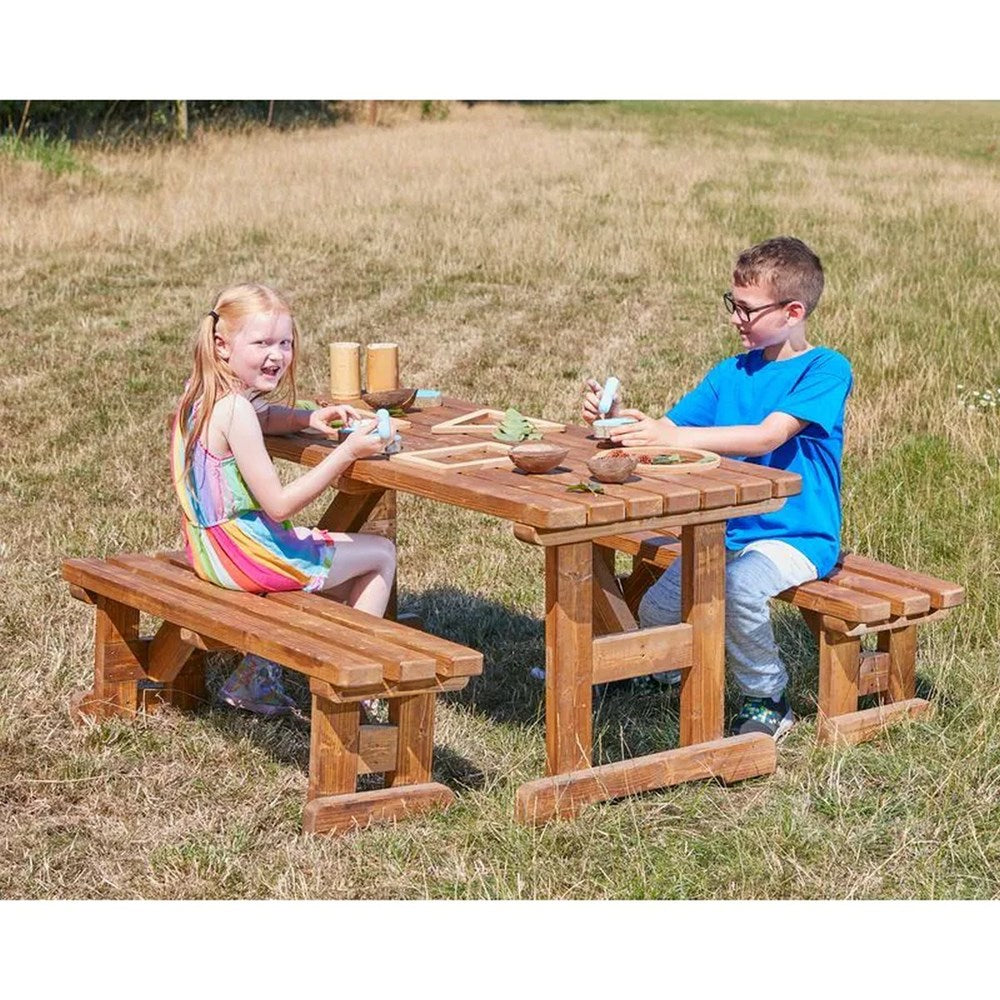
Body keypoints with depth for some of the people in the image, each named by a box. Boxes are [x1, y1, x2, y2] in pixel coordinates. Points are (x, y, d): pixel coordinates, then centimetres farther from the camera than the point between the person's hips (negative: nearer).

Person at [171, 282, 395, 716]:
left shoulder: (201, 397, 3)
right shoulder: (235, 411, -26)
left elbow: (262, 416, 27)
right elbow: (279, 504, -26)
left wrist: (309, 418, 7)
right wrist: (347, 452, -27)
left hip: (211, 546, 10)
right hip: (244, 548, -10)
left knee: (346, 581, 33)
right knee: (381, 555, 8)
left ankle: (256, 678, 31)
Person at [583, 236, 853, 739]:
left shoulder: (826, 369, -11)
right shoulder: (732, 372, 10)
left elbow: (767, 437, -25)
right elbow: (666, 430, 6)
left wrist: (671, 436, -31)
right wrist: (619, 417, -16)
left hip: (797, 537, -6)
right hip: (729, 532, 6)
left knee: (739, 585, -35)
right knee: (655, 612, -10)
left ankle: (766, 698, -11)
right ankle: (674, 675, 25)